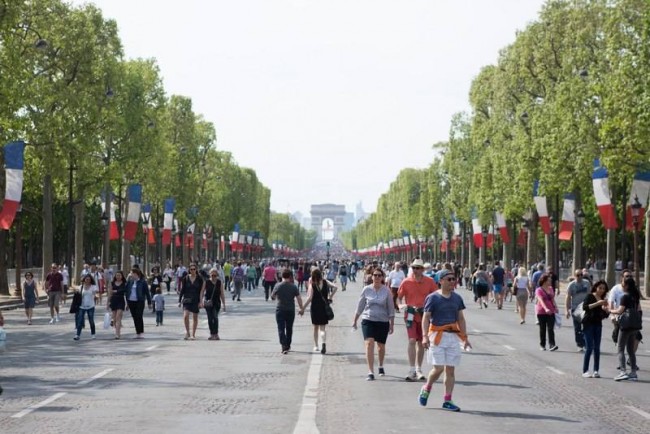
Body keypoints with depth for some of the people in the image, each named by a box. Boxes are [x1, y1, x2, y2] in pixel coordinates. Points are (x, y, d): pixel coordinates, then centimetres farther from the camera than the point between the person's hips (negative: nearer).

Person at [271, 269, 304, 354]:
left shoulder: (278, 286, -7)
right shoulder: (294, 287, -6)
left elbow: (272, 297, 6)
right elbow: (299, 299, -5)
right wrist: (301, 308, 6)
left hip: (280, 310, -1)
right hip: (291, 310, 2)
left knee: (281, 329, -2)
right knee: (289, 328, 17)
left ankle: (284, 346, -17)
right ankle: (288, 346, 28)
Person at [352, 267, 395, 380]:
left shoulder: (386, 291, -2)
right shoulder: (367, 290, -1)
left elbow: (391, 308, 3)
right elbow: (360, 306, 9)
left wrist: (392, 324, 2)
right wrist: (355, 320, 13)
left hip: (383, 321, 1)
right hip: (368, 320, -1)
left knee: (381, 346, 14)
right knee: (369, 343, -16)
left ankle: (381, 366, 41)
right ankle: (370, 372, -17)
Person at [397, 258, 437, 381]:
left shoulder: (430, 282, -1)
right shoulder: (406, 282, -4)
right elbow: (399, 298, 5)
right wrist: (402, 305, -15)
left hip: (424, 315, 2)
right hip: (411, 315, -2)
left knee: (421, 343, 12)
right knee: (412, 341, -16)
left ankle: (418, 370, 25)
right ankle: (412, 370, -16)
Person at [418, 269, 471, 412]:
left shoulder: (457, 298, 11)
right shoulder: (433, 298, -4)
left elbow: (461, 319, 16)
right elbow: (426, 318, -7)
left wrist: (465, 338, 11)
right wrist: (425, 336, -19)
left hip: (453, 336, 5)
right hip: (437, 335, -5)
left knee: (451, 369, 3)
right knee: (438, 368, -9)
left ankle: (447, 400, 9)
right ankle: (426, 389, 19)